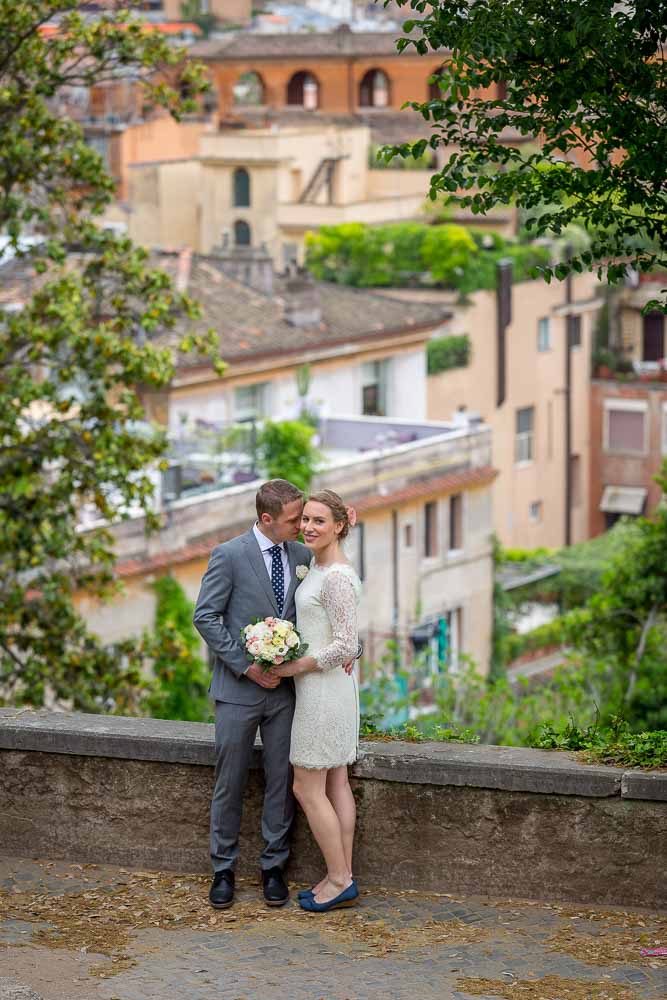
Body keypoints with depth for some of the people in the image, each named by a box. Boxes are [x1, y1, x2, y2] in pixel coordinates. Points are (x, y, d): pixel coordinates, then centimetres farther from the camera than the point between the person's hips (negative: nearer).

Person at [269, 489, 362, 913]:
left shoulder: (337, 578, -20)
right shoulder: (320, 568, 10)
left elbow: (346, 646, -22)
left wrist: (297, 667, -15)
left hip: (323, 688, -10)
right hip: (326, 685, 10)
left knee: (307, 789, -2)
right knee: (336, 784, 12)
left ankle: (340, 881, 5)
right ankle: (343, 877, 16)